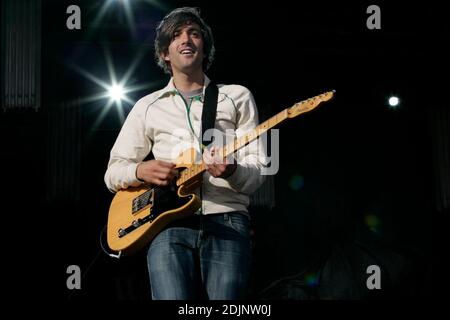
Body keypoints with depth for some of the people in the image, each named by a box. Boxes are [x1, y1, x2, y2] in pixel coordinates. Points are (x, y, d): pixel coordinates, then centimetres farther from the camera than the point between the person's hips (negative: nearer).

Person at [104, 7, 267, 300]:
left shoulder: (238, 97, 15)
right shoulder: (148, 106, 19)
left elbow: (257, 173, 8)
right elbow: (113, 173, 18)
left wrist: (232, 172, -16)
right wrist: (141, 171, -5)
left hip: (227, 218, 0)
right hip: (171, 222, 1)